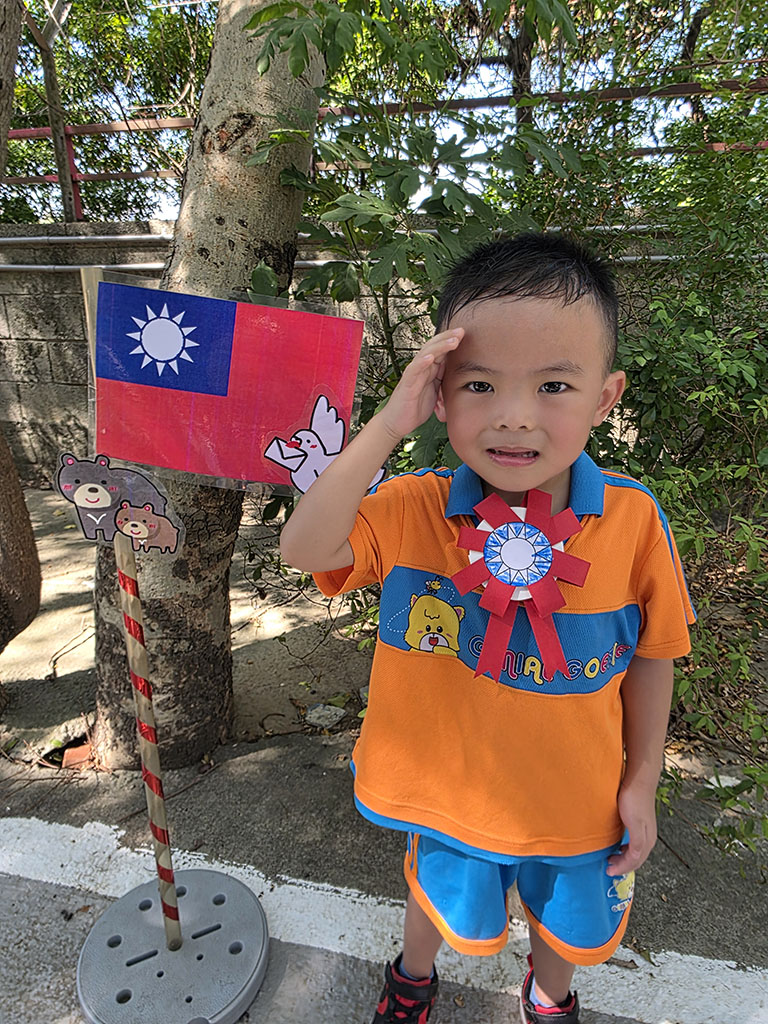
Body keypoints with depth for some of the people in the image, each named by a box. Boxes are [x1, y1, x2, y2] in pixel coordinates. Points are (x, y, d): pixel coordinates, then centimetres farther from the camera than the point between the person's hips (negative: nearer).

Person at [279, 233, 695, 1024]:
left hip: (578, 799, 2)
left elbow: (650, 655, -8)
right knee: (442, 902, 29)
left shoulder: (633, 520, -21)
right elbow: (304, 548, -35)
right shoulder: (414, 510, -22)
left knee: (570, 926, 31)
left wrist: (641, 781, -1)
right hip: (451, 787, -1)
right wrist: (388, 425, -40)